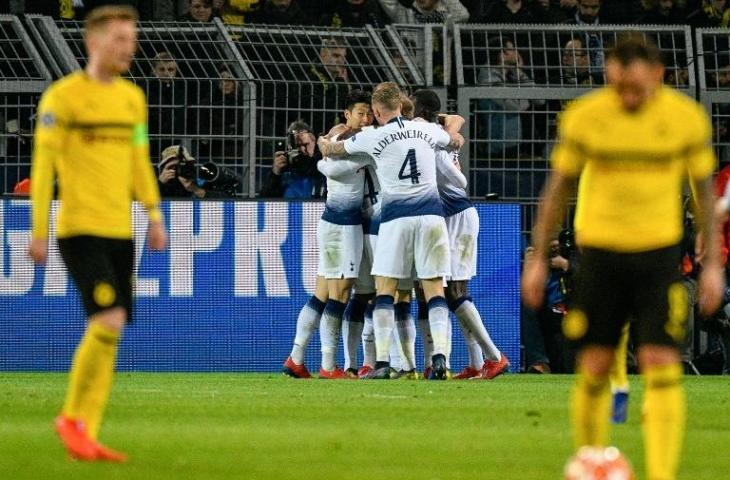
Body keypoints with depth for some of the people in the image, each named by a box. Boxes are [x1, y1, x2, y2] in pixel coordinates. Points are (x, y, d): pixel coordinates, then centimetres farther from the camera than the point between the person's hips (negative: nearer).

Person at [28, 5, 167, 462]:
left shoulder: (133, 98, 13)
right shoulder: (63, 96, -7)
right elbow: (44, 165, -7)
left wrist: (155, 215, 12)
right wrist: (39, 231, -9)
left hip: (120, 231, 7)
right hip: (80, 230, -7)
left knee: (108, 336, 5)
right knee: (109, 321, -18)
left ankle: (87, 436, 11)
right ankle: (72, 418, -3)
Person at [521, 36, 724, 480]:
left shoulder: (687, 119, -4)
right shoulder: (584, 117, -5)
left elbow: (704, 190, 6)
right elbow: (558, 188, 6)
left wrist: (712, 264, 4)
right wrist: (538, 260, 6)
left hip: (659, 252, 0)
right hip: (600, 249, 1)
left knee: (663, 368, -11)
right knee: (595, 369, 2)